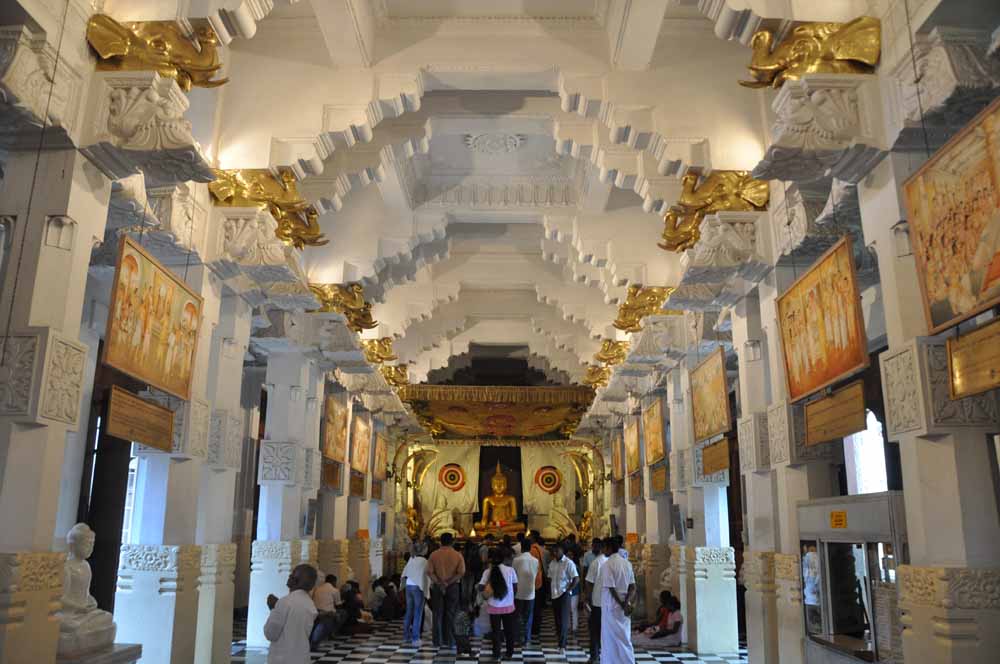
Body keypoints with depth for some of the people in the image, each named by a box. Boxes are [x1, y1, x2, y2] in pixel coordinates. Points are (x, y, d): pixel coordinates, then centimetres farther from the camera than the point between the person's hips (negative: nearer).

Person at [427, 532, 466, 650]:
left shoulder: (434, 555, -1)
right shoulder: (458, 555, -2)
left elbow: (429, 572, -10)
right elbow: (461, 573, -12)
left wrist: (440, 583, -13)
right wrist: (448, 583, -14)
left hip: (437, 587, 1)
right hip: (453, 587, -1)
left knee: (438, 614, 8)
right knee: (451, 615, 6)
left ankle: (438, 641, 11)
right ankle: (449, 641, 7)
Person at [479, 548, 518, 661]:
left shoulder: (488, 572, -10)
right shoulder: (510, 570, -8)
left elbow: (481, 588, -12)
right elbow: (515, 588, -2)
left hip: (494, 607, -1)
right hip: (508, 606, 1)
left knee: (496, 631, 13)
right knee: (509, 631, 16)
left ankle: (496, 654, 19)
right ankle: (509, 653, 26)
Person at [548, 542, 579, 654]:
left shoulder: (568, 563, -10)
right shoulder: (552, 563, 9)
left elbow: (576, 579, -13)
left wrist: (568, 590, -13)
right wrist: (550, 589, 7)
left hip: (563, 595, -6)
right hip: (554, 594, 6)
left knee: (563, 621, -6)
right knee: (557, 619, 10)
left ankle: (562, 646, -4)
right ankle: (561, 640, 20)